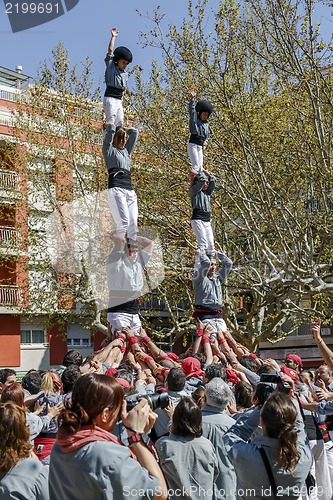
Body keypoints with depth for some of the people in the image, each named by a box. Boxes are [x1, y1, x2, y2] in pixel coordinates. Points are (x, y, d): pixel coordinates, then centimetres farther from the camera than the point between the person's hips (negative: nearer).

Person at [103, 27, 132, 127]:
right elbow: (110, 50, -2)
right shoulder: (111, 66, 5)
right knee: (111, 120, -20)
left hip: (119, 100, 7)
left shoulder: (125, 74, 20)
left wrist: (121, 100, 14)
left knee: (120, 123, 1)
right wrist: (113, 37, 1)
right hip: (110, 98, -7)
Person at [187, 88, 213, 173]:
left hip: (200, 147, 7)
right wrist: (192, 98, -37)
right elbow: (191, 109, -20)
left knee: (200, 168, 4)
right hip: (192, 145, -7)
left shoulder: (206, 124, 17)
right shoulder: (194, 119, -2)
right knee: (196, 167, -16)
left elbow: (207, 134, 32)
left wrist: (205, 141, 9)